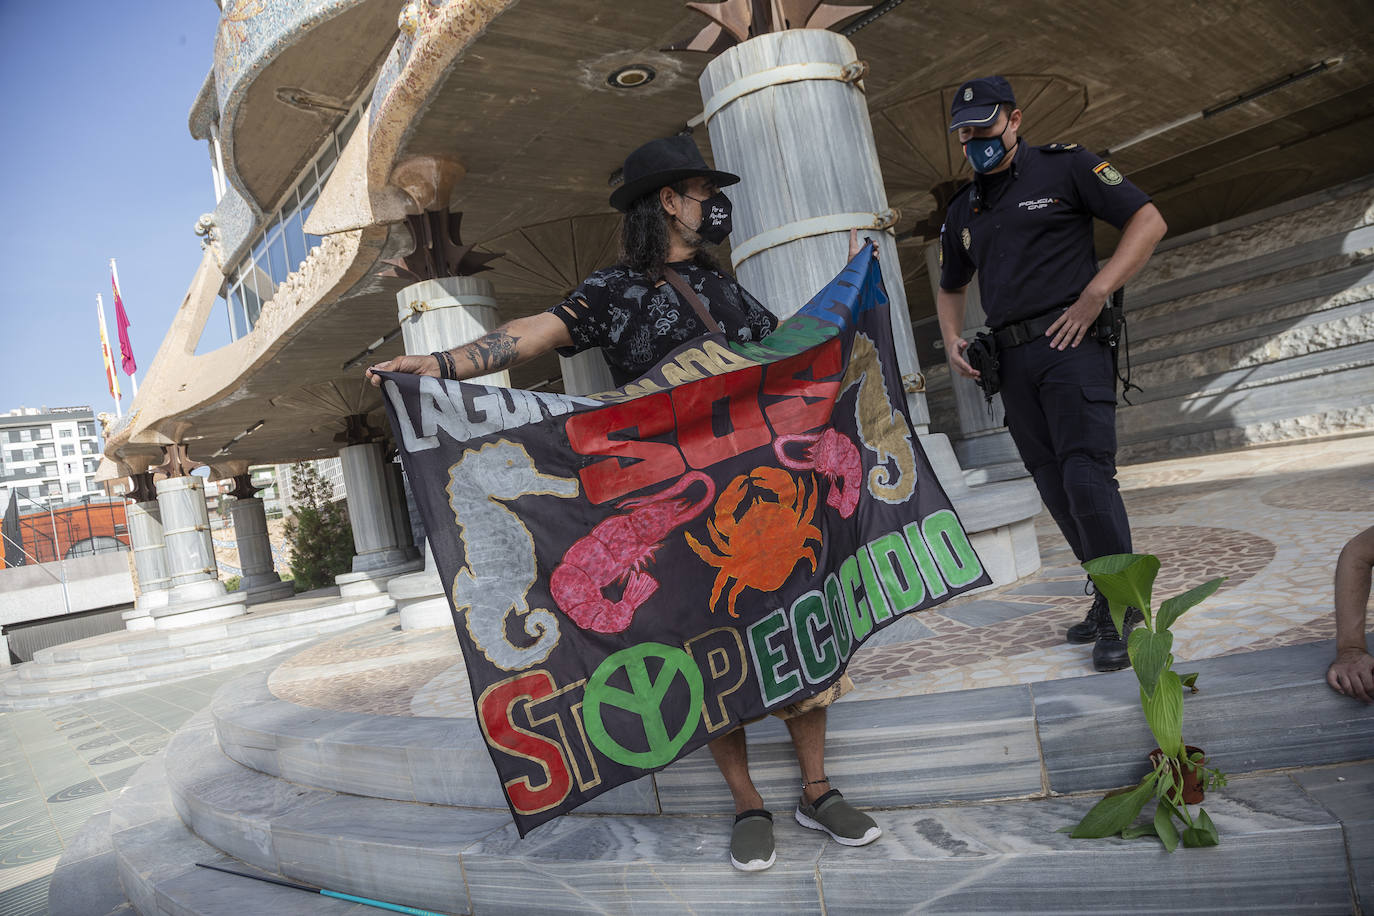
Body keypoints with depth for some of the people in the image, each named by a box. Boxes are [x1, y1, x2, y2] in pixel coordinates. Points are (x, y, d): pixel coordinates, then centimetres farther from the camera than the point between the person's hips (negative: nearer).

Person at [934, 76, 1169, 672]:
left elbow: (1148, 221, -1)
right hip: (1011, 360, 6)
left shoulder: (1064, 166, 4)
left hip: (1070, 342, -6)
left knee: (1086, 475, -15)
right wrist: (952, 339, 10)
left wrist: (1095, 293, -13)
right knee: (1054, 485, 6)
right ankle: (1110, 595, 19)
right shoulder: (963, 209, 19)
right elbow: (950, 288, 30)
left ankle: (1119, 607, -2)